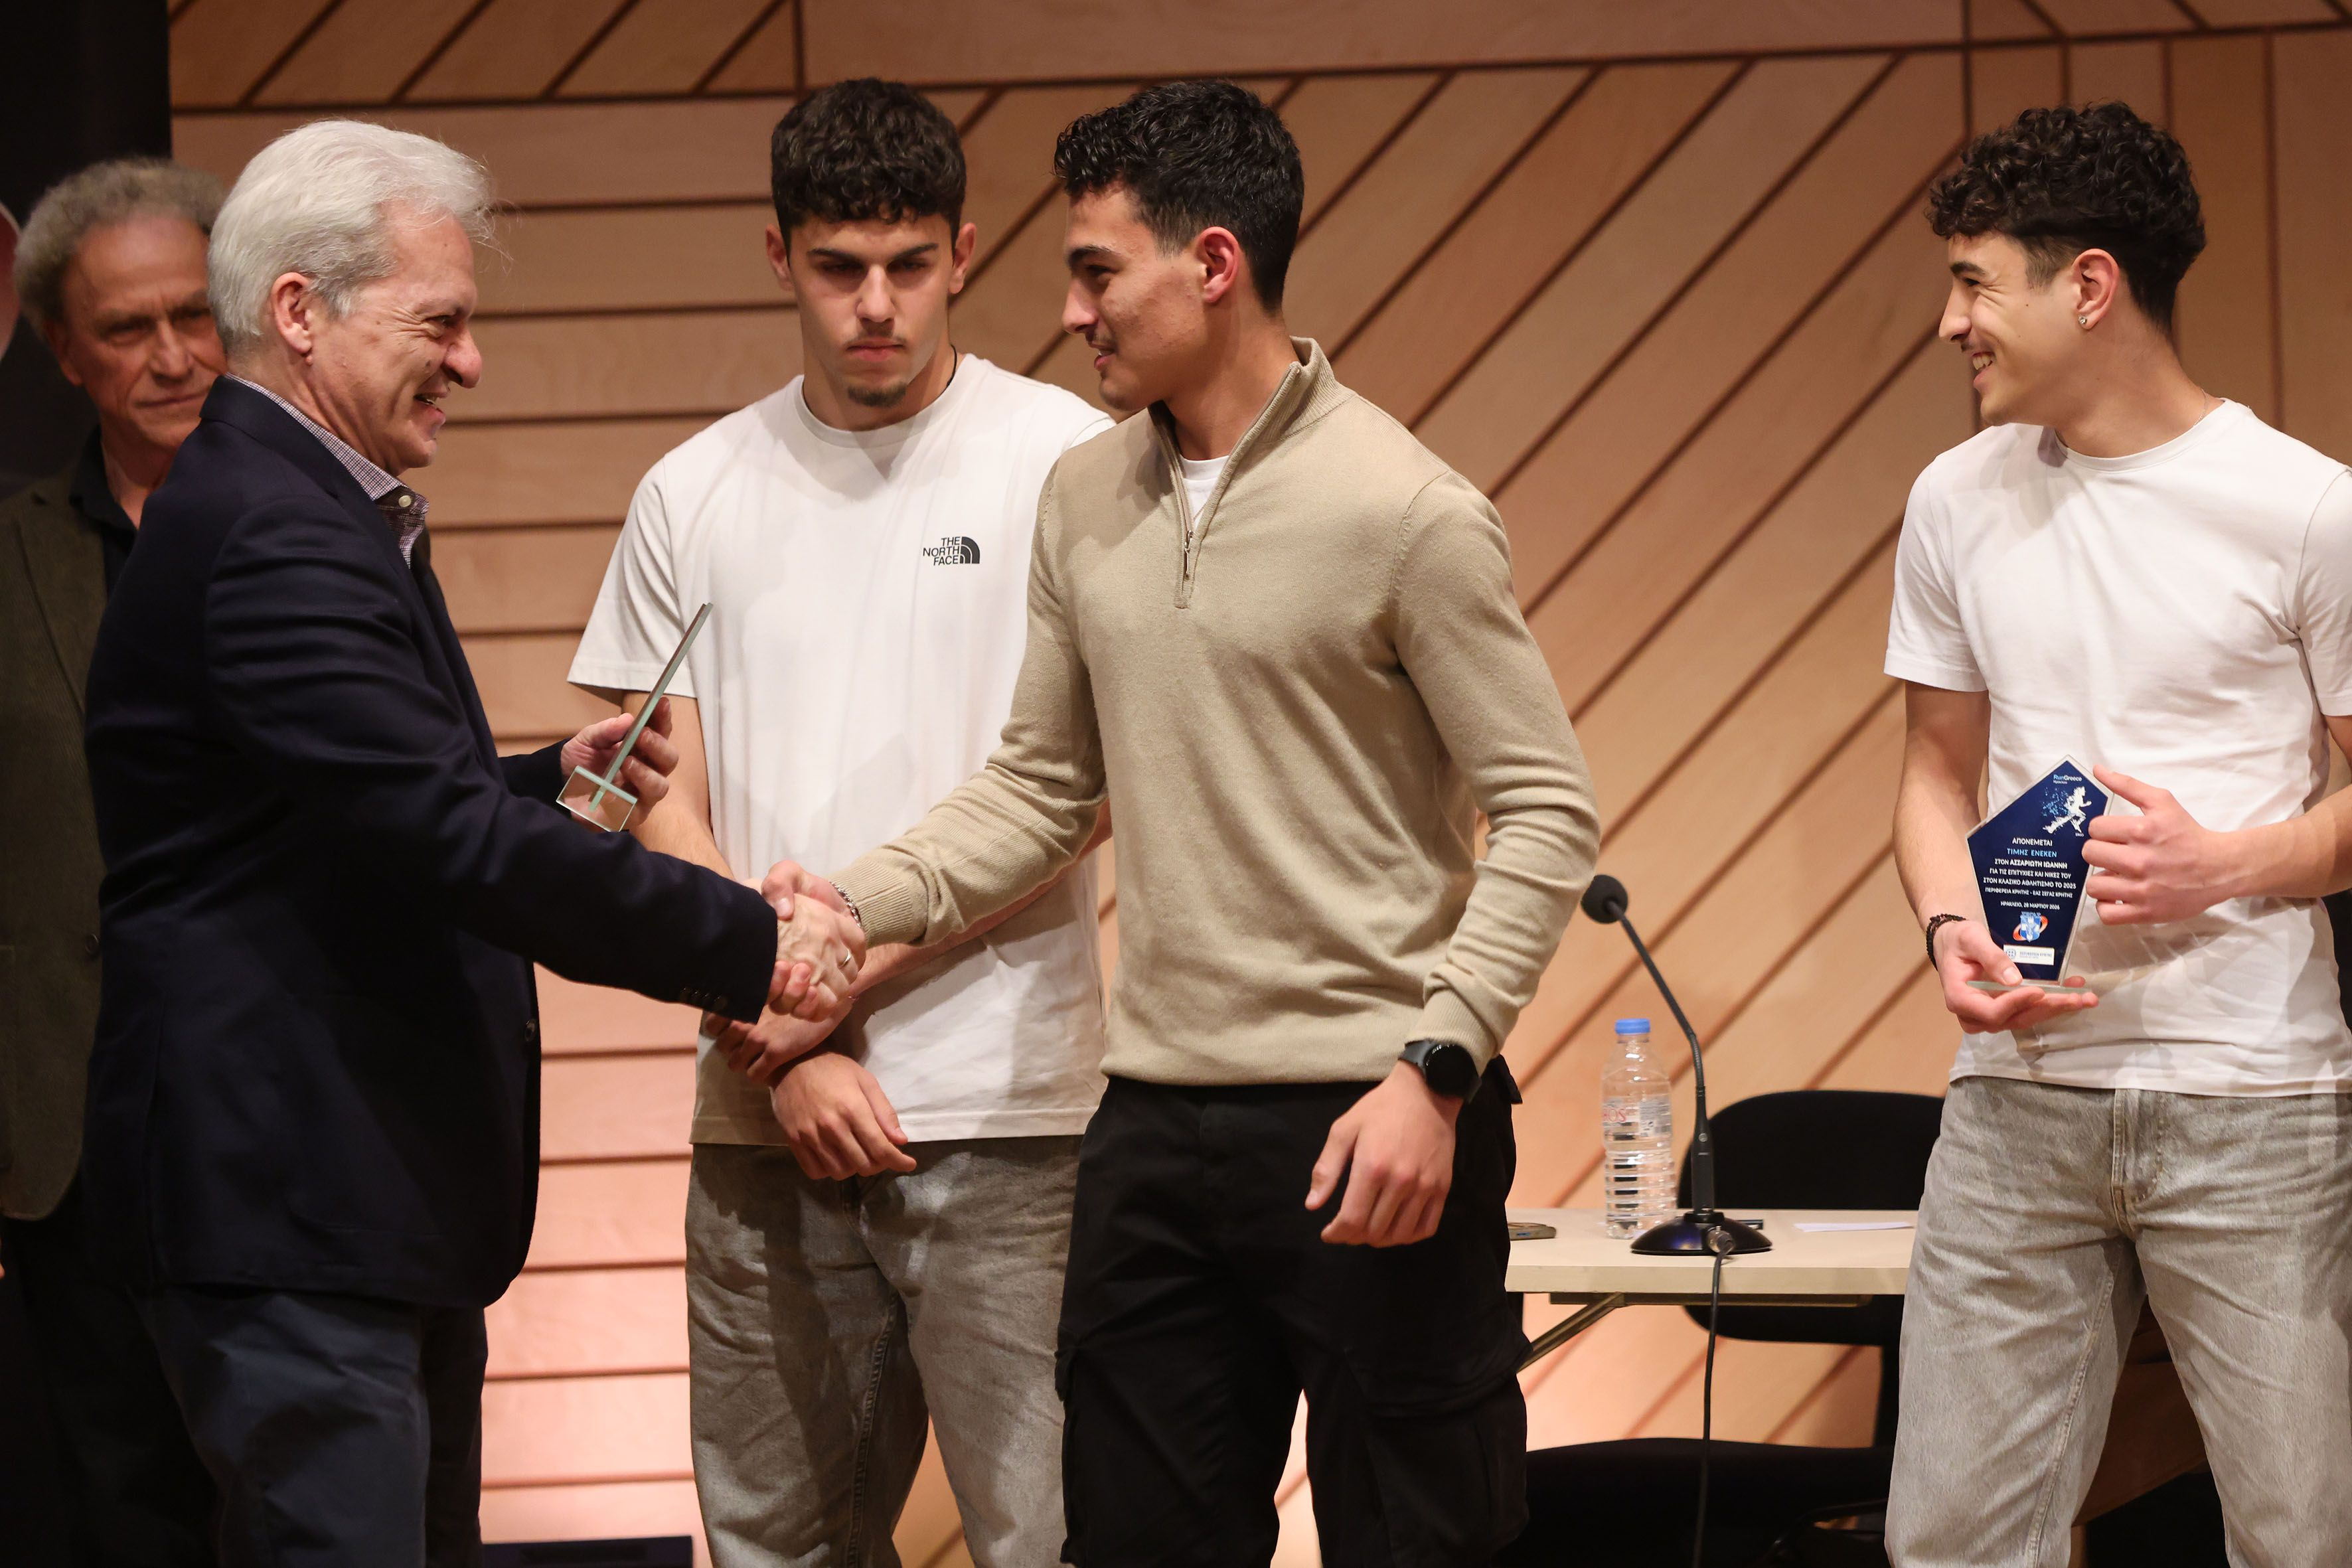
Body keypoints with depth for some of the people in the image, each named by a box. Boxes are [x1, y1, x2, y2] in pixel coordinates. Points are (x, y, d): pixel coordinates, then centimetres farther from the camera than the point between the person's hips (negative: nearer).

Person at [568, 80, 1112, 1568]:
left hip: (1005, 1114, -3)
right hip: (764, 1122, 3)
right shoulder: (696, 496, 11)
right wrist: (788, 1054, -5)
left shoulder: (1065, 465, 1)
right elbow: (669, 819, 9)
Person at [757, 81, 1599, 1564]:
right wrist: (860, 903, -2)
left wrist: (1435, 1070, -19)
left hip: (1369, 1122, -6)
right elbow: (1042, 785, 14)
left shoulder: (1405, 510, -11)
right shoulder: (1087, 500, 9)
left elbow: (1547, 813, -11)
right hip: (1158, 1123, 6)